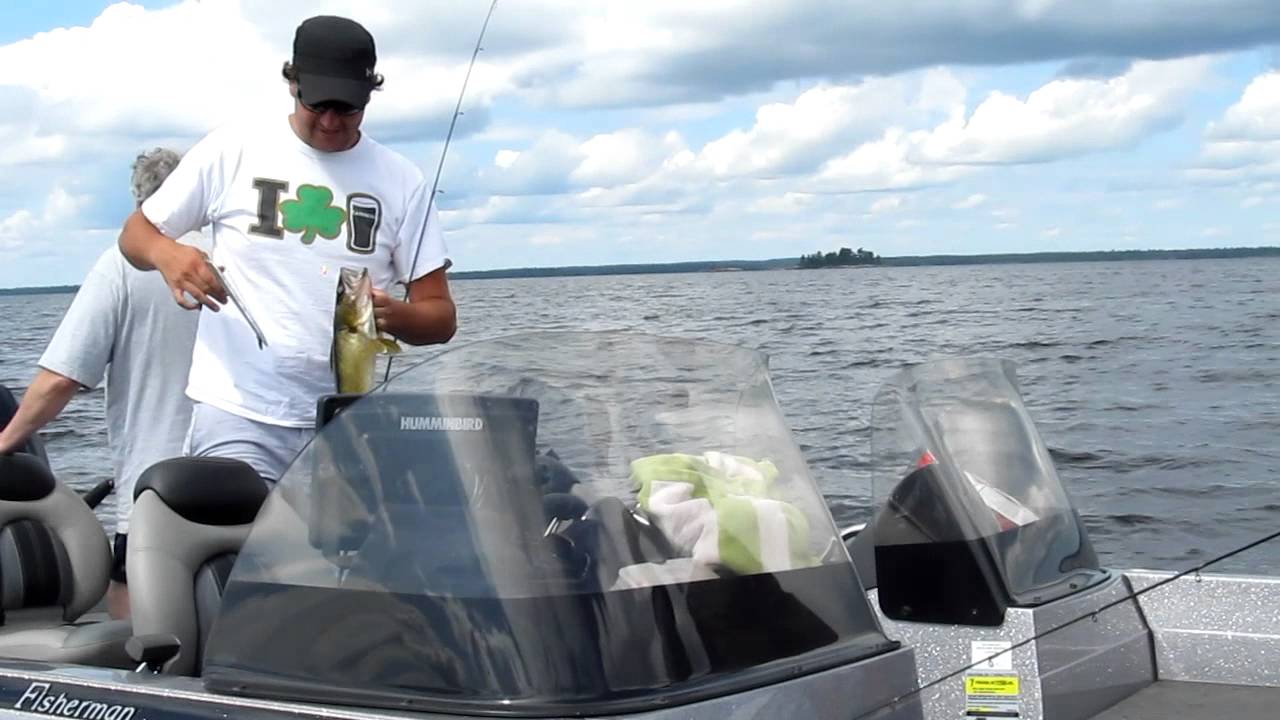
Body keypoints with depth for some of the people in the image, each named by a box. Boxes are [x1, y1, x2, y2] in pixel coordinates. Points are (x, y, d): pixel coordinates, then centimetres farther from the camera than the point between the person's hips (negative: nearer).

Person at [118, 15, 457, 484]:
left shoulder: (401, 181, 6)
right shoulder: (234, 149, 2)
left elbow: (441, 317, 4)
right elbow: (135, 233, 9)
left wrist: (393, 315, -18)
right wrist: (166, 253, -15)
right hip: (238, 415, -2)